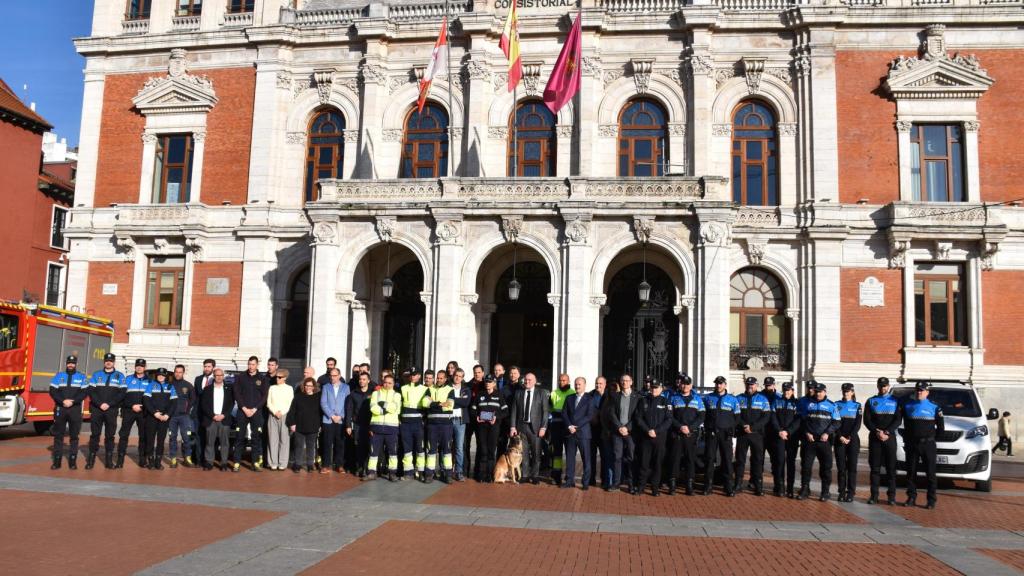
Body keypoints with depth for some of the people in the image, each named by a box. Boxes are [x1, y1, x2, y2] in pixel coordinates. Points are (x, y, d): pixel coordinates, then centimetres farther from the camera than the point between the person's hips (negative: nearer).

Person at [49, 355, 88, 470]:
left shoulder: (82, 377, 7)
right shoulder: (58, 376, 8)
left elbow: (84, 392, -1)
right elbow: (52, 391, -1)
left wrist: (72, 401, -15)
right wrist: (63, 401, -15)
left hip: (75, 410, -1)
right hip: (60, 409, 1)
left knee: (74, 436, 2)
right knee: (58, 435, 3)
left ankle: (73, 461, 6)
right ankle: (57, 461, 8)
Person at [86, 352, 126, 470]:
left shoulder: (119, 376, 7)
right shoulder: (96, 375, 10)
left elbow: (122, 393, -1)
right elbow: (91, 391, 1)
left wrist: (109, 404, -11)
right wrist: (100, 404, -12)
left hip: (112, 410, 0)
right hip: (96, 409, 0)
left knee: (110, 435, 3)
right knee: (95, 434, 1)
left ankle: (109, 460, 7)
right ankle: (91, 459, 5)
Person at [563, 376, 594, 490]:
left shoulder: (590, 399, 0)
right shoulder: (569, 398, 15)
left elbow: (589, 416, -8)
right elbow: (564, 413, 9)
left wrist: (576, 426, -12)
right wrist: (569, 426, -7)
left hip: (583, 432, -4)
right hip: (570, 432, 4)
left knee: (586, 458, -1)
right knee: (570, 457, 7)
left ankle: (586, 482, 5)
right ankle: (569, 480, 14)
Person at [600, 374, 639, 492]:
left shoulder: (637, 397, 5)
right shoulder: (614, 396, 9)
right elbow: (611, 413, 3)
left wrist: (628, 428, -9)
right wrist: (619, 427, -8)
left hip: (631, 431, -1)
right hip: (616, 431, 1)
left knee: (630, 457, 0)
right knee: (617, 457, 0)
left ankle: (631, 482, 8)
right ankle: (616, 482, 4)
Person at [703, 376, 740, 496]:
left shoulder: (732, 399, 7)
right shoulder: (707, 398, 8)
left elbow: (737, 417, 10)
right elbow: (702, 414, 11)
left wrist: (731, 429, 1)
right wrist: (707, 427, 3)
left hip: (725, 434, 0)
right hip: (711, 433, 0)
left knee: (727, 460, -1)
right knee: (709, 459, 1)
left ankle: (729, 487, 4)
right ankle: (708, 486, 7)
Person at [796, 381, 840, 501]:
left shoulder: (831, 405, 5)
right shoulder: (807, 404, 9)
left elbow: (836, 422, 2)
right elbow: (802, 420, 9)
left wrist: (827, 433, -10)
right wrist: (807, 432, -4)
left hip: (824, 440, -1)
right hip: (809, 440, 1)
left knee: (826, 466, 2)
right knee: (806, 464, 2)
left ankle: (825, 491, 12)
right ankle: (805, 489, 12)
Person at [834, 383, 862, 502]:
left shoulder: (857, 406, 6)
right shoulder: (837, 405, 8)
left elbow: (858, 424, -1)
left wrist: (850, 437, -12)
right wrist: (840, 437, -10)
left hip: (853, 440, -1)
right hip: (840, 440, 1)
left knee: (852, 467, -1)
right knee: (841, 467, 1)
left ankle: (851, 493, 3)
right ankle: (842, 492, 7)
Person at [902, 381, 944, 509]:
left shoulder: (934, 407, 0)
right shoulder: (908, 406, 8)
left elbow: (941, 428, 5)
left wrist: (930, 434, 1)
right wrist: (906, 441, 9)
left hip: (928, 444, -3)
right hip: (912, 444, 3)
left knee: (930, 472, -1)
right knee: (911, 472, 6)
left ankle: (931, 499, 6)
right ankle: (911, 497, 13)